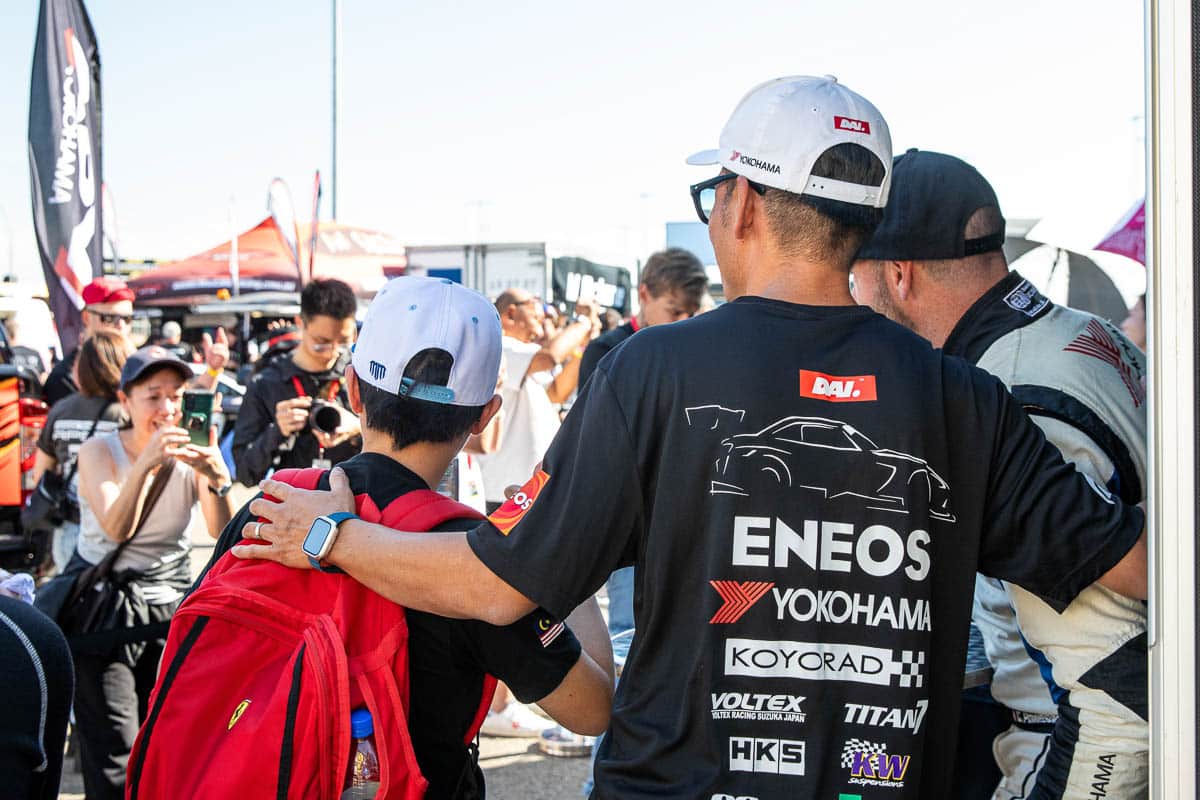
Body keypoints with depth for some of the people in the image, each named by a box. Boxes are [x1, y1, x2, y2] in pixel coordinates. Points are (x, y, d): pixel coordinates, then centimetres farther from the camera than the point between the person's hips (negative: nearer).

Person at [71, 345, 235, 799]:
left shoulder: (191, 454, -4)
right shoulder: (99, 451, -8)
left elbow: (223, 535, -16)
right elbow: (117, 529, -24)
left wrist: (219, 480, -34)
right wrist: (146, 462, -37)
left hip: (170, 602, 3)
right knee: (114, 752, -9)